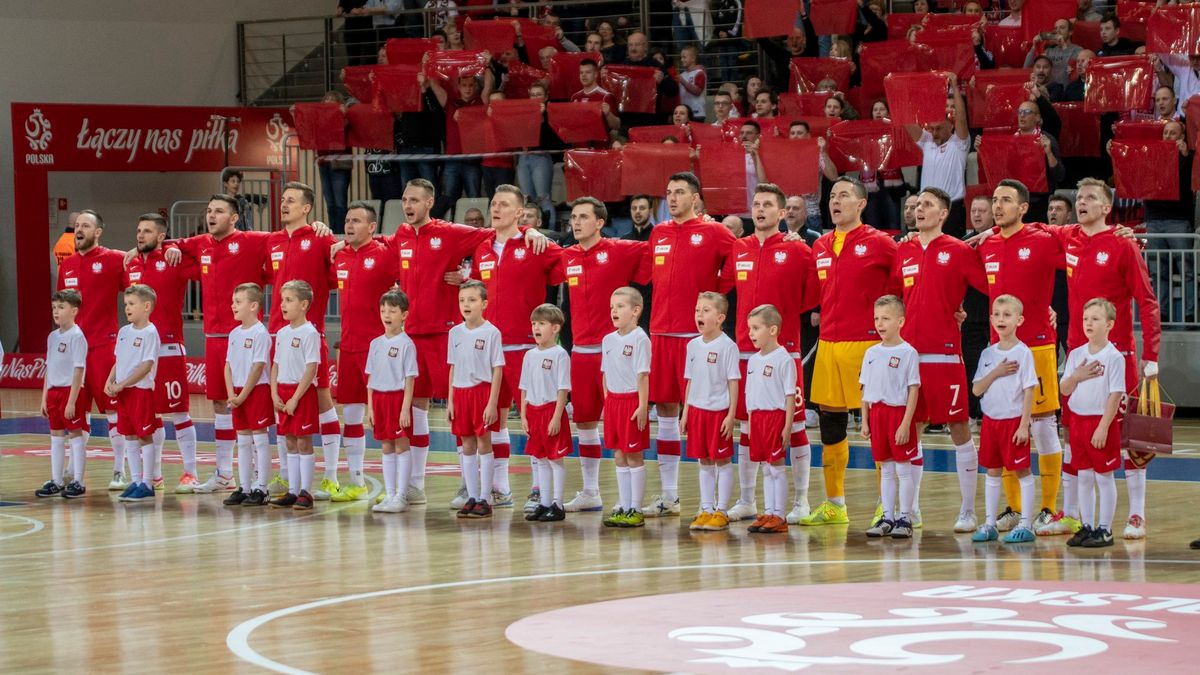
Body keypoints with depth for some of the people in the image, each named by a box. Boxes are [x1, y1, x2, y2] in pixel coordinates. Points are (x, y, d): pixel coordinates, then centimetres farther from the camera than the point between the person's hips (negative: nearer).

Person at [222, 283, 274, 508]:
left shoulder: (260, 333, -12)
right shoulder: (235, 333, 10)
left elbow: (258, 367, -15)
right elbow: (229, 365, 10)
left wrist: (243, 395, -15)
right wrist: (231, 394, -2)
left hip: (257, 390, -7)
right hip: (238, 393, 8)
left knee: (260, 439, -3)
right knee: (243, 440, 11)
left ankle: (260, 489, -1)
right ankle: (244, 488, 16)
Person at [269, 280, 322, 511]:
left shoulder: (309, 333, -11)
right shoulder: (282, 333, 11)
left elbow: (311, 369, -16)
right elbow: (276, 365, 14)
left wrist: (295, 398, -18)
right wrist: (275, 394, 2)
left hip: (303, 392, -7)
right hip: (283, 392, 7)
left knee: (303, 442, -3)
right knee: (291, 443, 10)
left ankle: (305, 492, 0)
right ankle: (292, 491, 14)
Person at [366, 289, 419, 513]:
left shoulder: (406, 344, -8)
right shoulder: (375, 343, 10)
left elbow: (409, 379, -9)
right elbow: (371, 378, 13)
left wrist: (405, 408, -14)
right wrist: (370, 407, 8)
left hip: (398, 397, -6)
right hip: (379, 398, 6)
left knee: (401, 447, -2)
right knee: (387, 448, 10)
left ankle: (401, 496, 1)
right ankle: (389, 495, 14)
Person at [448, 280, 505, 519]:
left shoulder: (491, 333, -7)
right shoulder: (455, 333, 8)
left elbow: (497, 370, -7)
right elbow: (453, 368, 12)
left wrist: (492, 402, -13)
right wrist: (450, 401, 8)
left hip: (482, 391, -5)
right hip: (461, 392, 5)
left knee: (483, 444, -1)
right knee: (467, 446, 9)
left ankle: (484, 500, 3)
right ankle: (471, 497, 15)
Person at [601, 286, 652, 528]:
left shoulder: (639, 339, -11)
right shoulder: (608, 340, 10)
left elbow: (643, 375, -13)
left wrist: (643, 406, -16)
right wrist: (607, 403, 12)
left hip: (633, 400, -7)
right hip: (613, 400, 7)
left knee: (634, 455, -1)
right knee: (619, 456, 10)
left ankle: (636, 510, 4)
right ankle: (623, 507, 16)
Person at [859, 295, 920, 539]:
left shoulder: (908, 352, -8)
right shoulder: (871, 353, 9)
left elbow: (913, 390, -10)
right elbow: (866, 389, 13)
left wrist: (906, 423, -15)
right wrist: (865, 421, 8)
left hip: (899, 412, -5)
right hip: (877, 413, 5)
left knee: (903, 468, -1)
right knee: (886, 469, 11)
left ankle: (905, 519, 5)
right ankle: (887, 518, 16)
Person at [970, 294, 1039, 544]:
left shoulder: (1023, 353, -7)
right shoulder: (988, 354, 8)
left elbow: (1029, 391, -9)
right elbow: (976, 390, 3)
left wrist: (1024, 425, -15)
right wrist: (996, 373, -12)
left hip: (1014, 420, -5)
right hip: (991, 420, 5)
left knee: (1022, 471, -1)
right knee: (992, 471, 10)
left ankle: (1025, 525, 3)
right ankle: (989, 524, 16)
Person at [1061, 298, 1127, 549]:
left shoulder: (1114, 357, -10)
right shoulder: (1076, 354, 6)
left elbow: (1116, 394, -12)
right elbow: (1065, 389, 6)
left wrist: (1103, 427, -17)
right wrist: (1076, 376, -15)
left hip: (1102, 422, -5)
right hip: (1078, 420, 5)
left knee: (1104, 477, 1)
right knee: (1083, 476, 11)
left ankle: (1105, 529, 7)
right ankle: (1087, 527, 19)